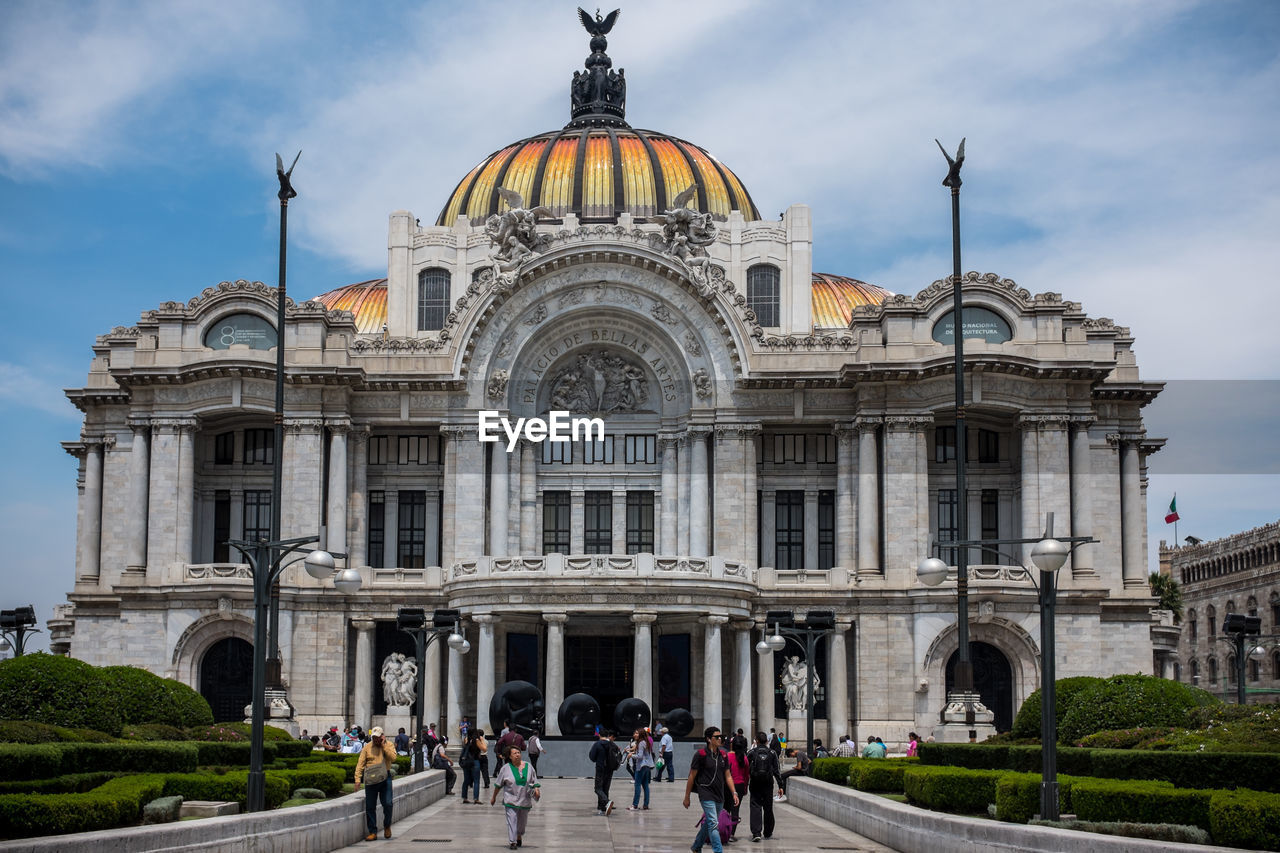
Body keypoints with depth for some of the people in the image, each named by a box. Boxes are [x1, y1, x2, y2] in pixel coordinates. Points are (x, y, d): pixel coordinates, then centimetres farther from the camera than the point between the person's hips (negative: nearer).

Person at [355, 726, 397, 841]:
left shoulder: (388, 745, 5)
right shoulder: (367, 747, 6)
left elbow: (393, 758, -12)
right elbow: (360, 764, 2)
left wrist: (384, 745, -11)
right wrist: (358, 779, -7)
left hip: (385, 778, -1)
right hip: (371, 779, 1)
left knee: (387, 803, -8)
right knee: (370, 806, 1)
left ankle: (387, 826, 18)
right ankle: (372, 832, 8)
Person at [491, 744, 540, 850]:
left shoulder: (528, 767, 2)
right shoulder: (506, 768, -4)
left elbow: (534, 782, 9)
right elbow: (498, 784, 5)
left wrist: (536, 790, -10)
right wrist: (494, 797, 9)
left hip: (525, 800, 3)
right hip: (511, 800, -3)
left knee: (522, 821, 15)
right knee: (512, 820, -11)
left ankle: (519, 837, 41)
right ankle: (512, 842, -6)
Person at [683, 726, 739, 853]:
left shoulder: (722, 755, 9)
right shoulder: (701, 755, -8)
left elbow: (727, 776, 14)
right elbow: (692, 776, -4)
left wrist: (734, 793, 3)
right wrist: (687, 797, -3)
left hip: (719, 795, 6)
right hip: (706, 794, -6)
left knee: (708, 823, 17)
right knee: (713, 824, -15)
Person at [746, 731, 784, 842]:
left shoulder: (751, 753, -1)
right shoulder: (771, 753, 3)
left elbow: (746, 770, 0)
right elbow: (777, 771, 1)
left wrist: (745, 785, 9)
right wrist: (780, 786, 3)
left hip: (755, 784, -2)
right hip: (768, 784, 2)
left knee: (755, 807, -4)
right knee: (768, 808, 13)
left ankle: (756, 832, -18)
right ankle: (768, 833, 23)